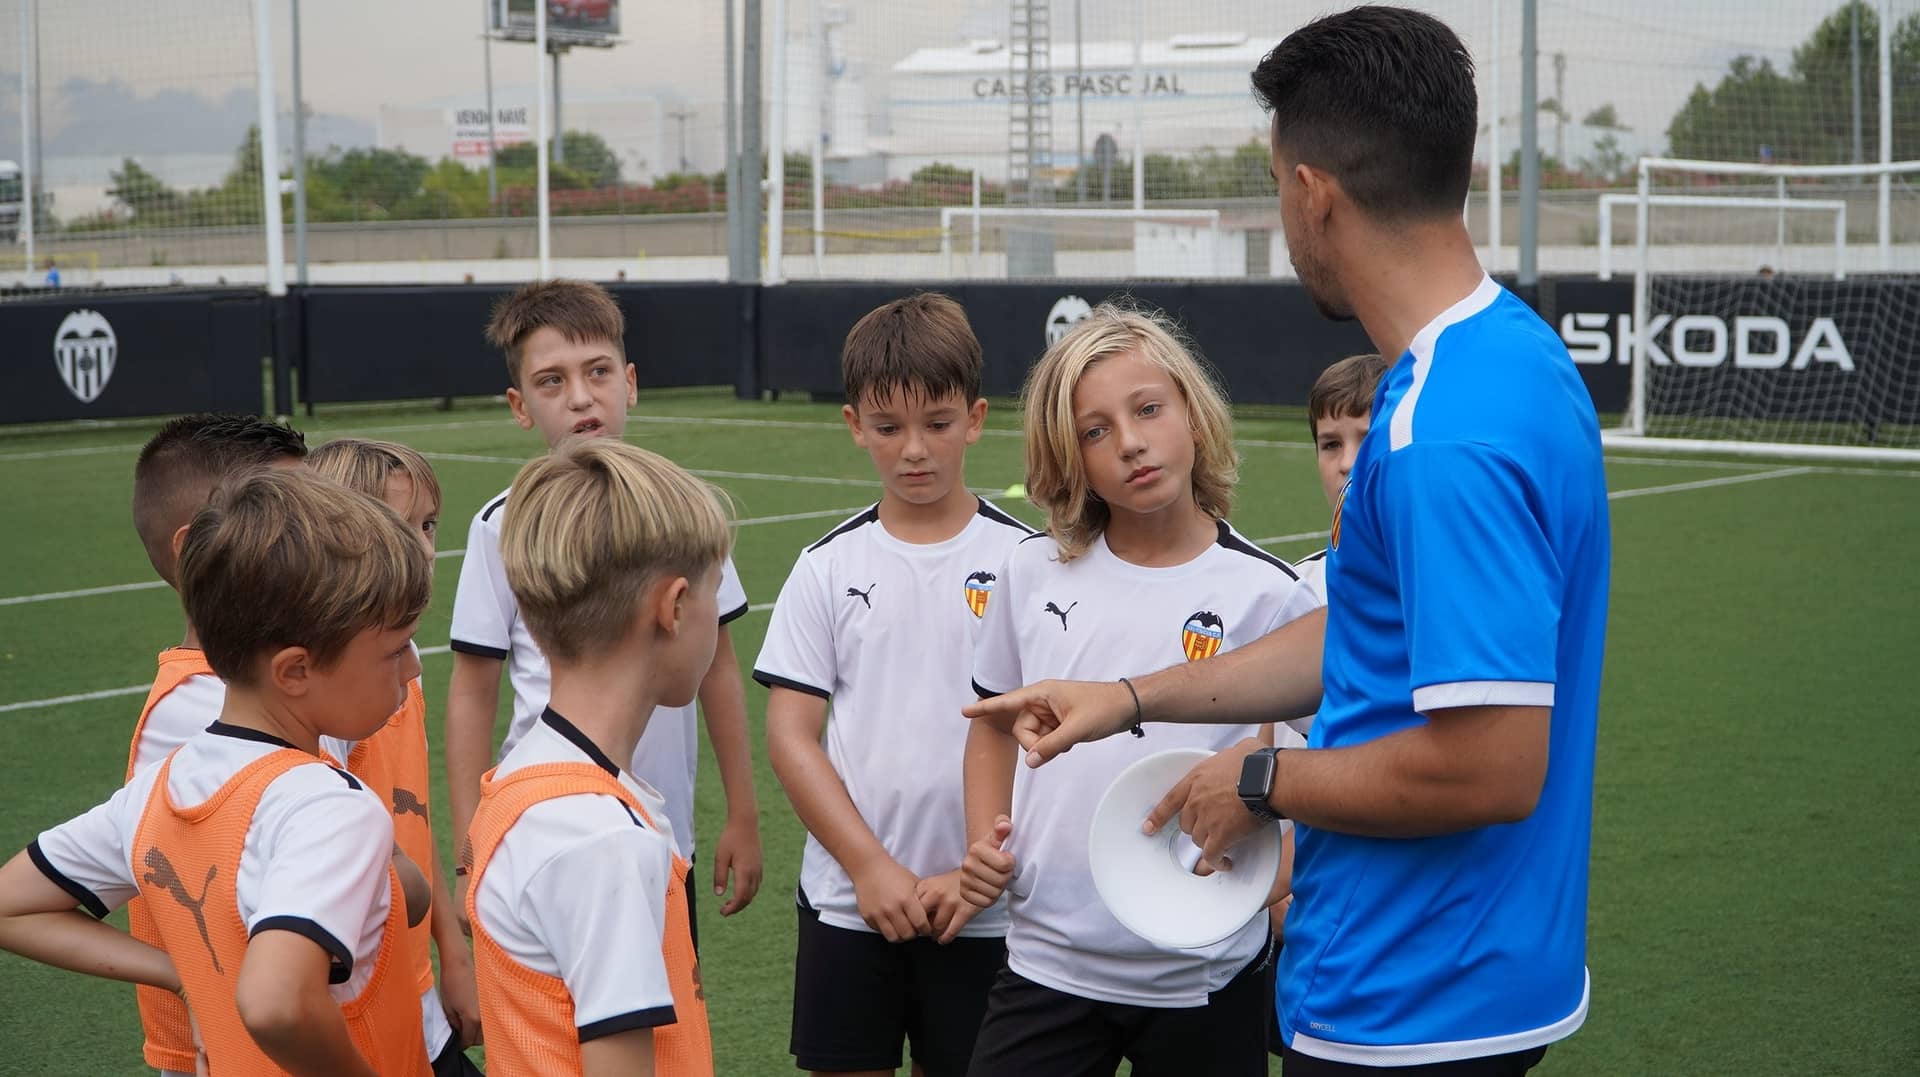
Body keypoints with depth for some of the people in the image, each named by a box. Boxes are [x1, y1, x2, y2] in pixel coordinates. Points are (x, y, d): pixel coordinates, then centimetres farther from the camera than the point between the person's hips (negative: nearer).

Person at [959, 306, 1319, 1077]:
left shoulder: (1266, 595, -7)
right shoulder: (1034, 574, 2)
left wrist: (1270, 883, -17)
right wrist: (985, 843, 1)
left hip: (1203, 981, -2)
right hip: (1047, 962, 2)